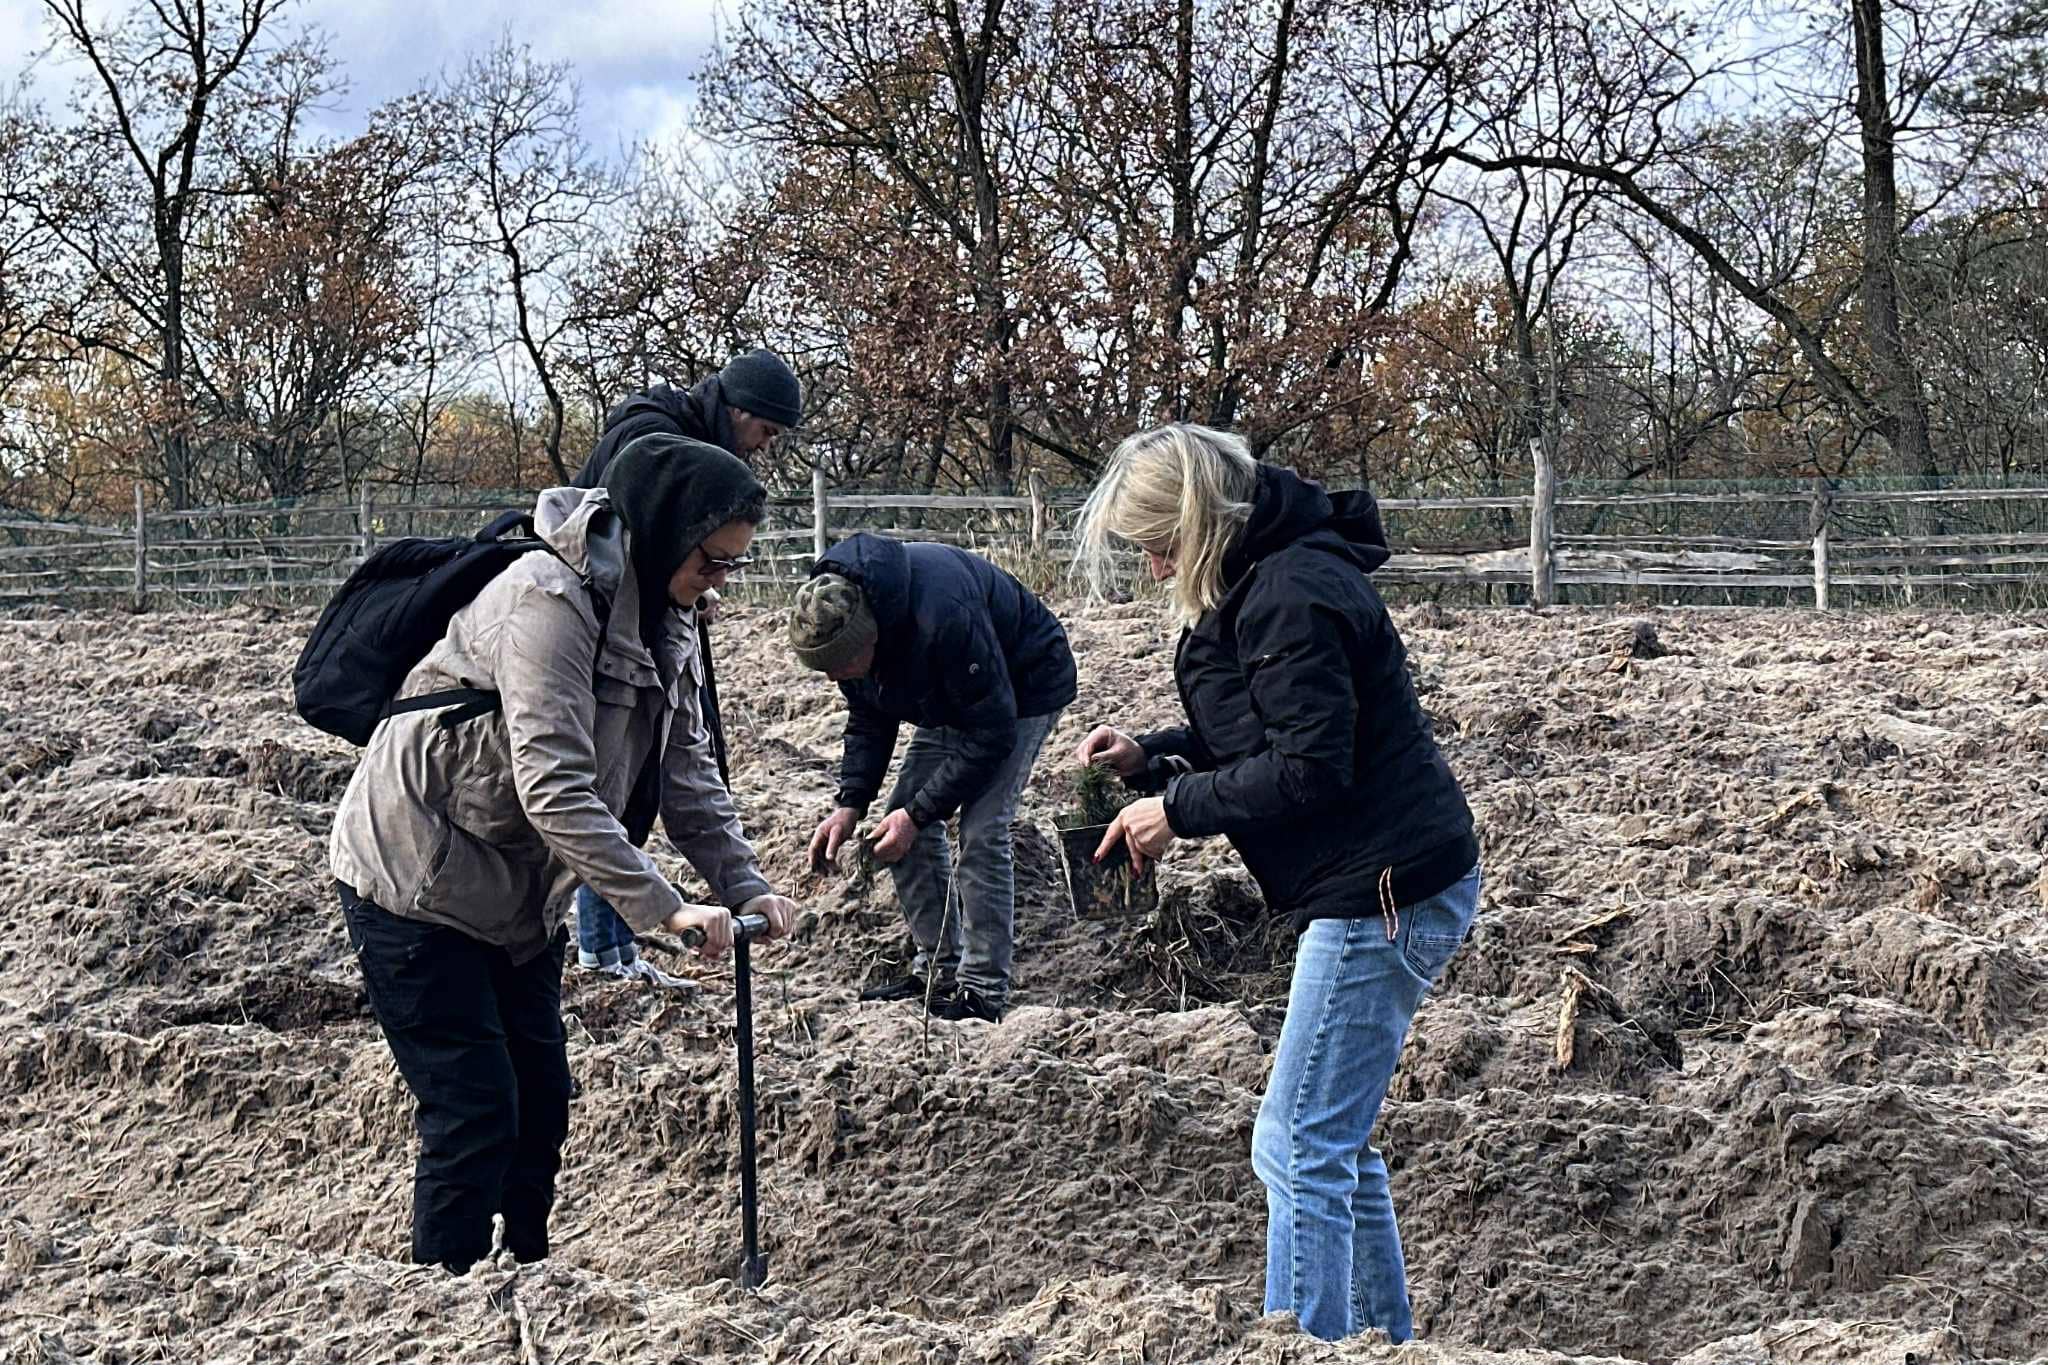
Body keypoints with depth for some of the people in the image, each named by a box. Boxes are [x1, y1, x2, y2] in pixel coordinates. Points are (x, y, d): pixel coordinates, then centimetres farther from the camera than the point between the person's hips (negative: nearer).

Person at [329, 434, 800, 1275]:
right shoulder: (549, 599, -26)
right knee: (475, 1110, -9)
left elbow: (689, 777, 5)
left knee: (541, 1102, 12)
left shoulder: (663, 625, 4)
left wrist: (747, 888, -10)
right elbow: (555, 790, -32)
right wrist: (663, 908, -34)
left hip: (513, 891, 9)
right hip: (413, 881, -9)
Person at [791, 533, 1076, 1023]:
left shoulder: (942, 616, -42)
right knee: (906, 824, 0)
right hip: (953, 695, 8)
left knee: (981, 830, -18)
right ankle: (938, 969, 10)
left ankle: (983, 991, -12)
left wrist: (918, 812, -29)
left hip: (1025, 688, -8)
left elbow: (992, 732, -32)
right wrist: (850, 803, -13)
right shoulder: (835, 615, -17)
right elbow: (868, 718, -1)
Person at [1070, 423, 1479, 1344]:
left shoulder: (1291, 596, -19)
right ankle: (1381, 1336, 26)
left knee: (1299, 1147, -9)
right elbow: (1261, 735, 22)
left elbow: (1308, 766, -22)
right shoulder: (1260, 585, 14)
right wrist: (1149, 758, 8)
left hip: (1380, 893, -11)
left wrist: (1178, 809, -13)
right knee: (1334, 1141, 18)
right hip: (1382, 889, 11)